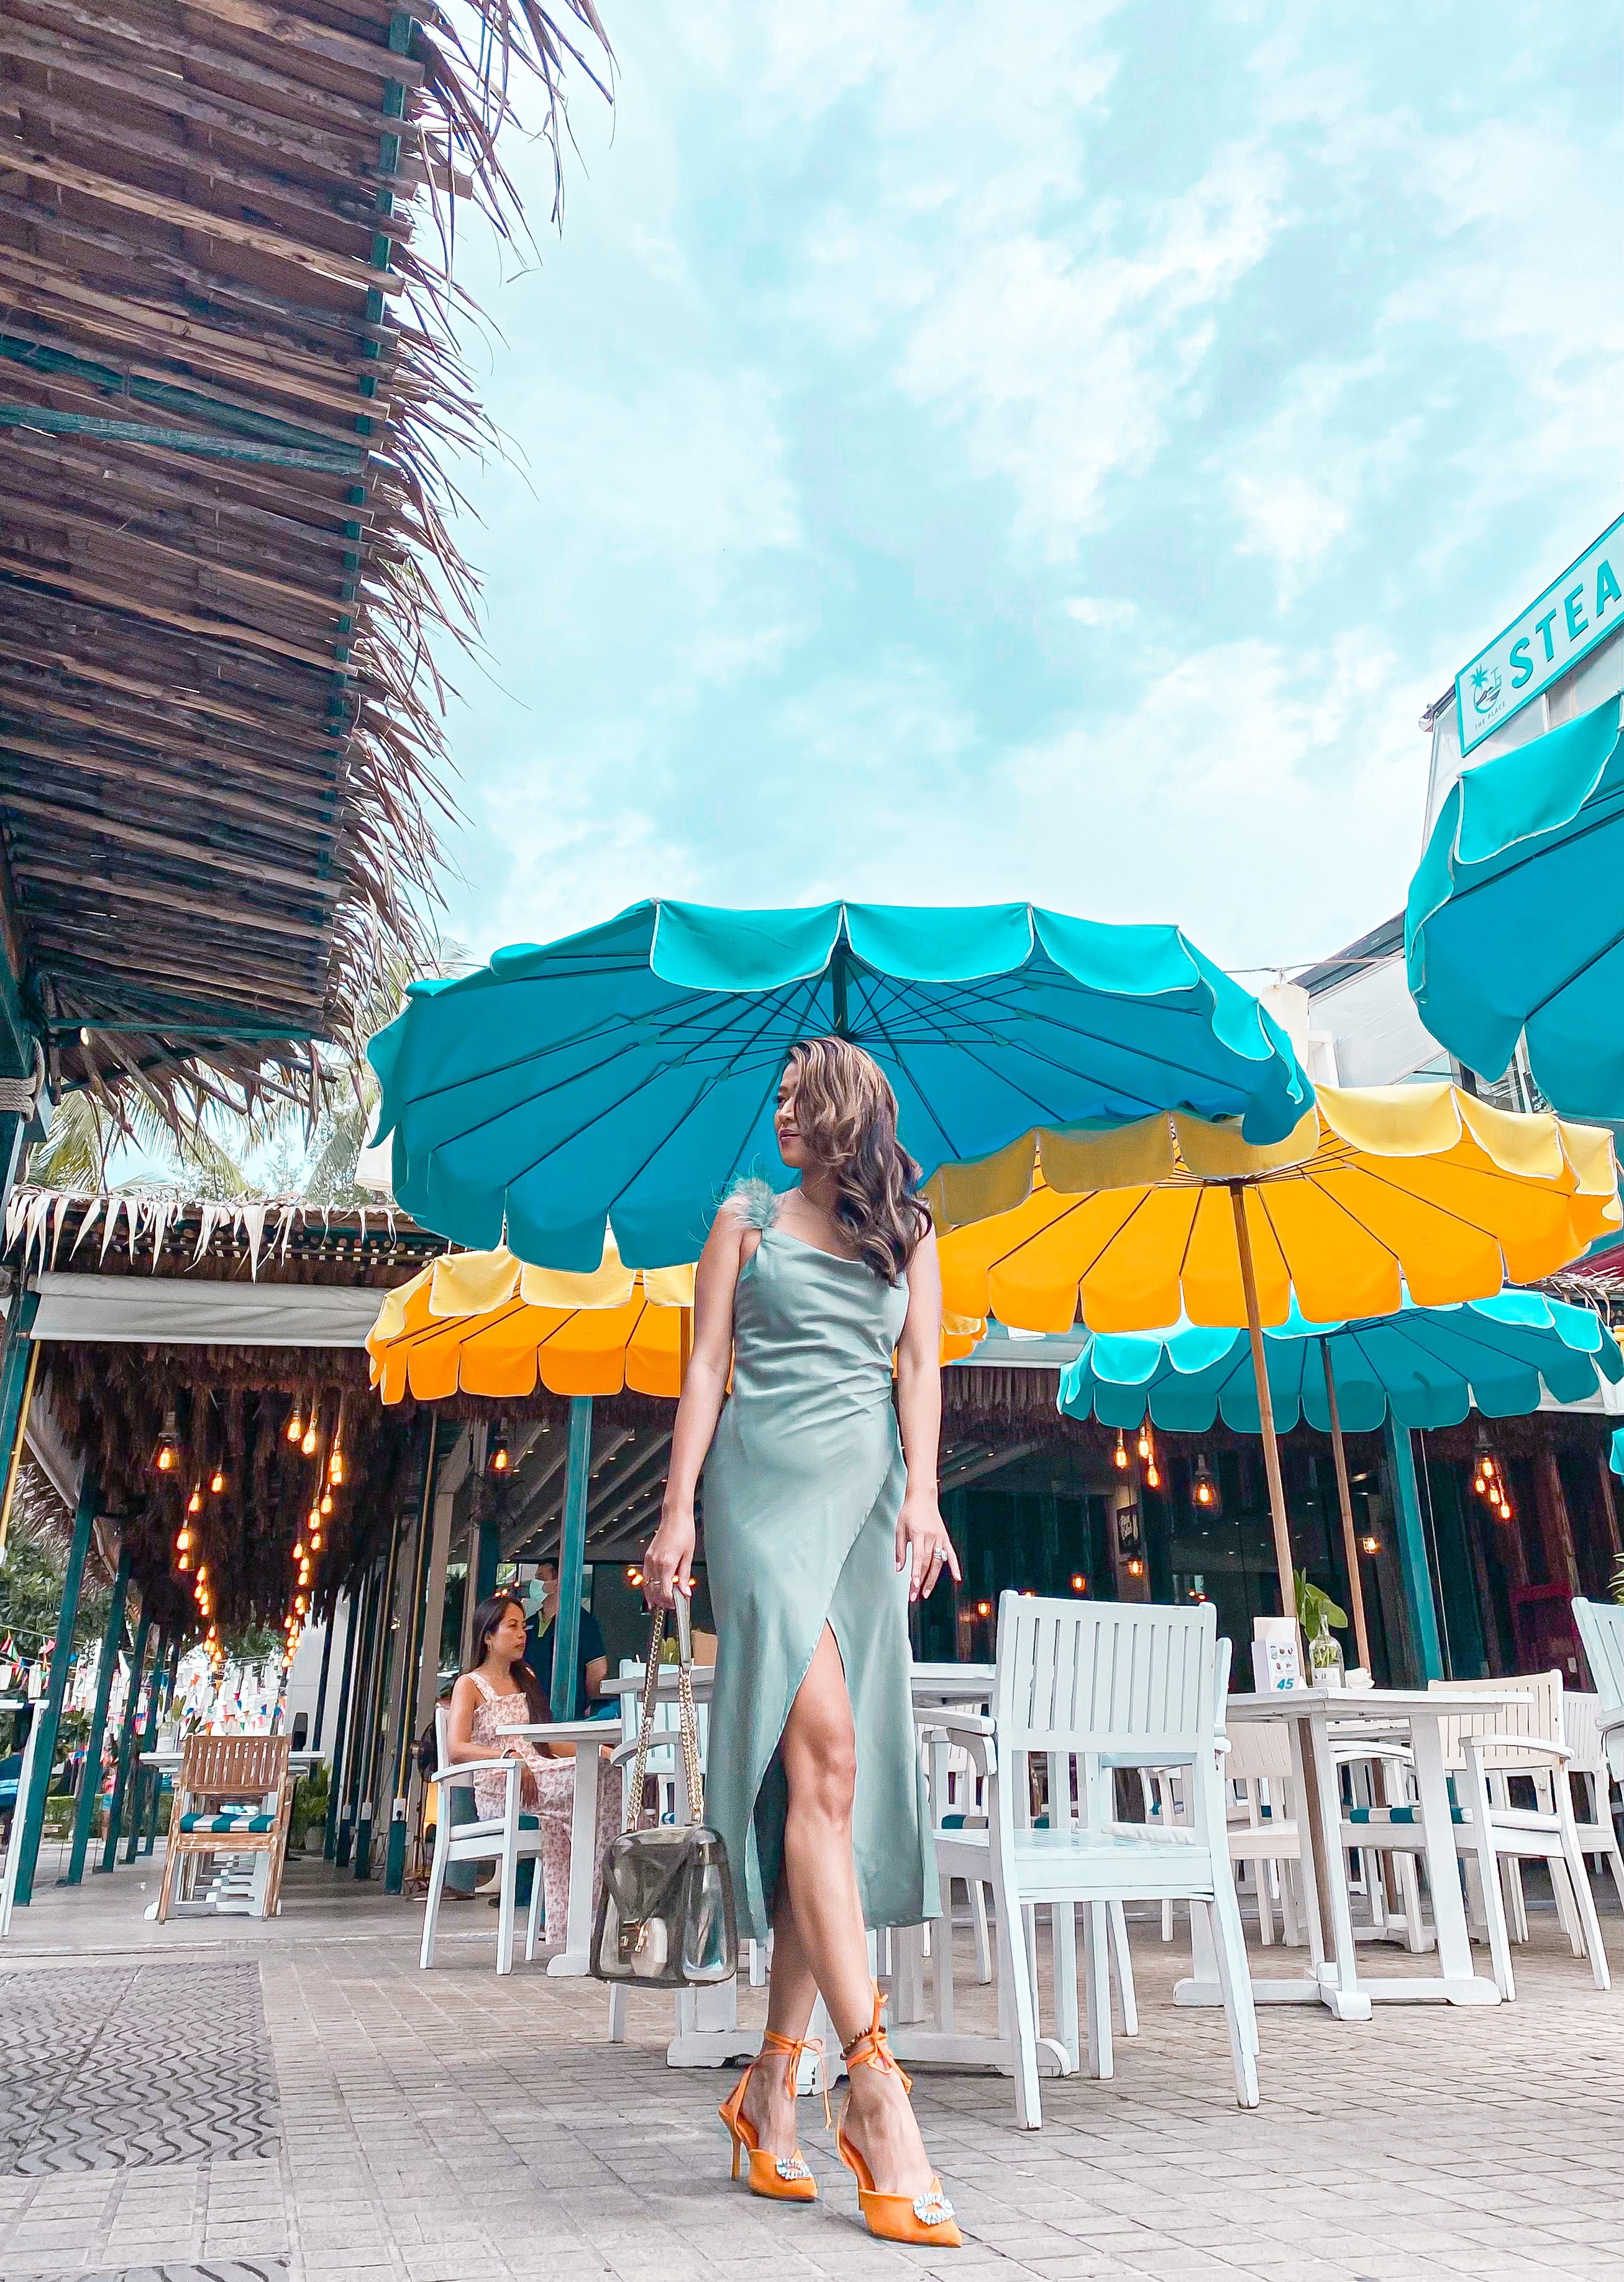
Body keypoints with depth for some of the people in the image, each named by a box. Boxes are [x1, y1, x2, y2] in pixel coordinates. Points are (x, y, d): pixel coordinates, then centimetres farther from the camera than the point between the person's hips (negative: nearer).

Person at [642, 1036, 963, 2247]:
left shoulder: (908, 1231, 16)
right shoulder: (747, 1217, 12)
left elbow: (920, 1367, 8)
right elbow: (707, 1366, 7)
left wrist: (922, 1492, -7)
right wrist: (679, 1508, -2)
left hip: (867, 1490, 3)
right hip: (765, 1480, -2)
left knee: (840, 1784, -2)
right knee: (822, 1755, -16)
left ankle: (773, 2082, 10)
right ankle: (876, 2092, -15)